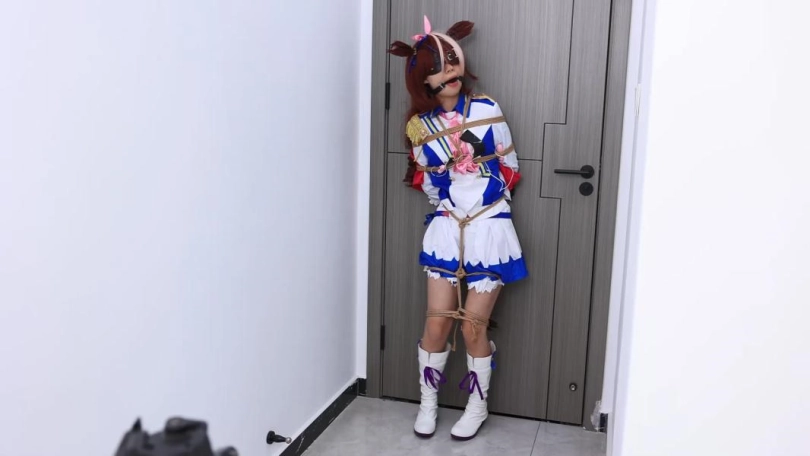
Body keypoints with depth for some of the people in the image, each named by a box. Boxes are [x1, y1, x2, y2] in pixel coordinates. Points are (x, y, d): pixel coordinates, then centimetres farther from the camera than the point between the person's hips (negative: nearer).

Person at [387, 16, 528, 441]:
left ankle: (477, 407, 25)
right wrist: (451, 205, 9)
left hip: (489, 228, -2)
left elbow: (510, 168, 4)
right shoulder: (419, 125, 0)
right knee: (436, 322, 3)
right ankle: (428, 403, 26)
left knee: (473, 325, 2)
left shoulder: (487, 109, -6)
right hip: (446, 229, 2)